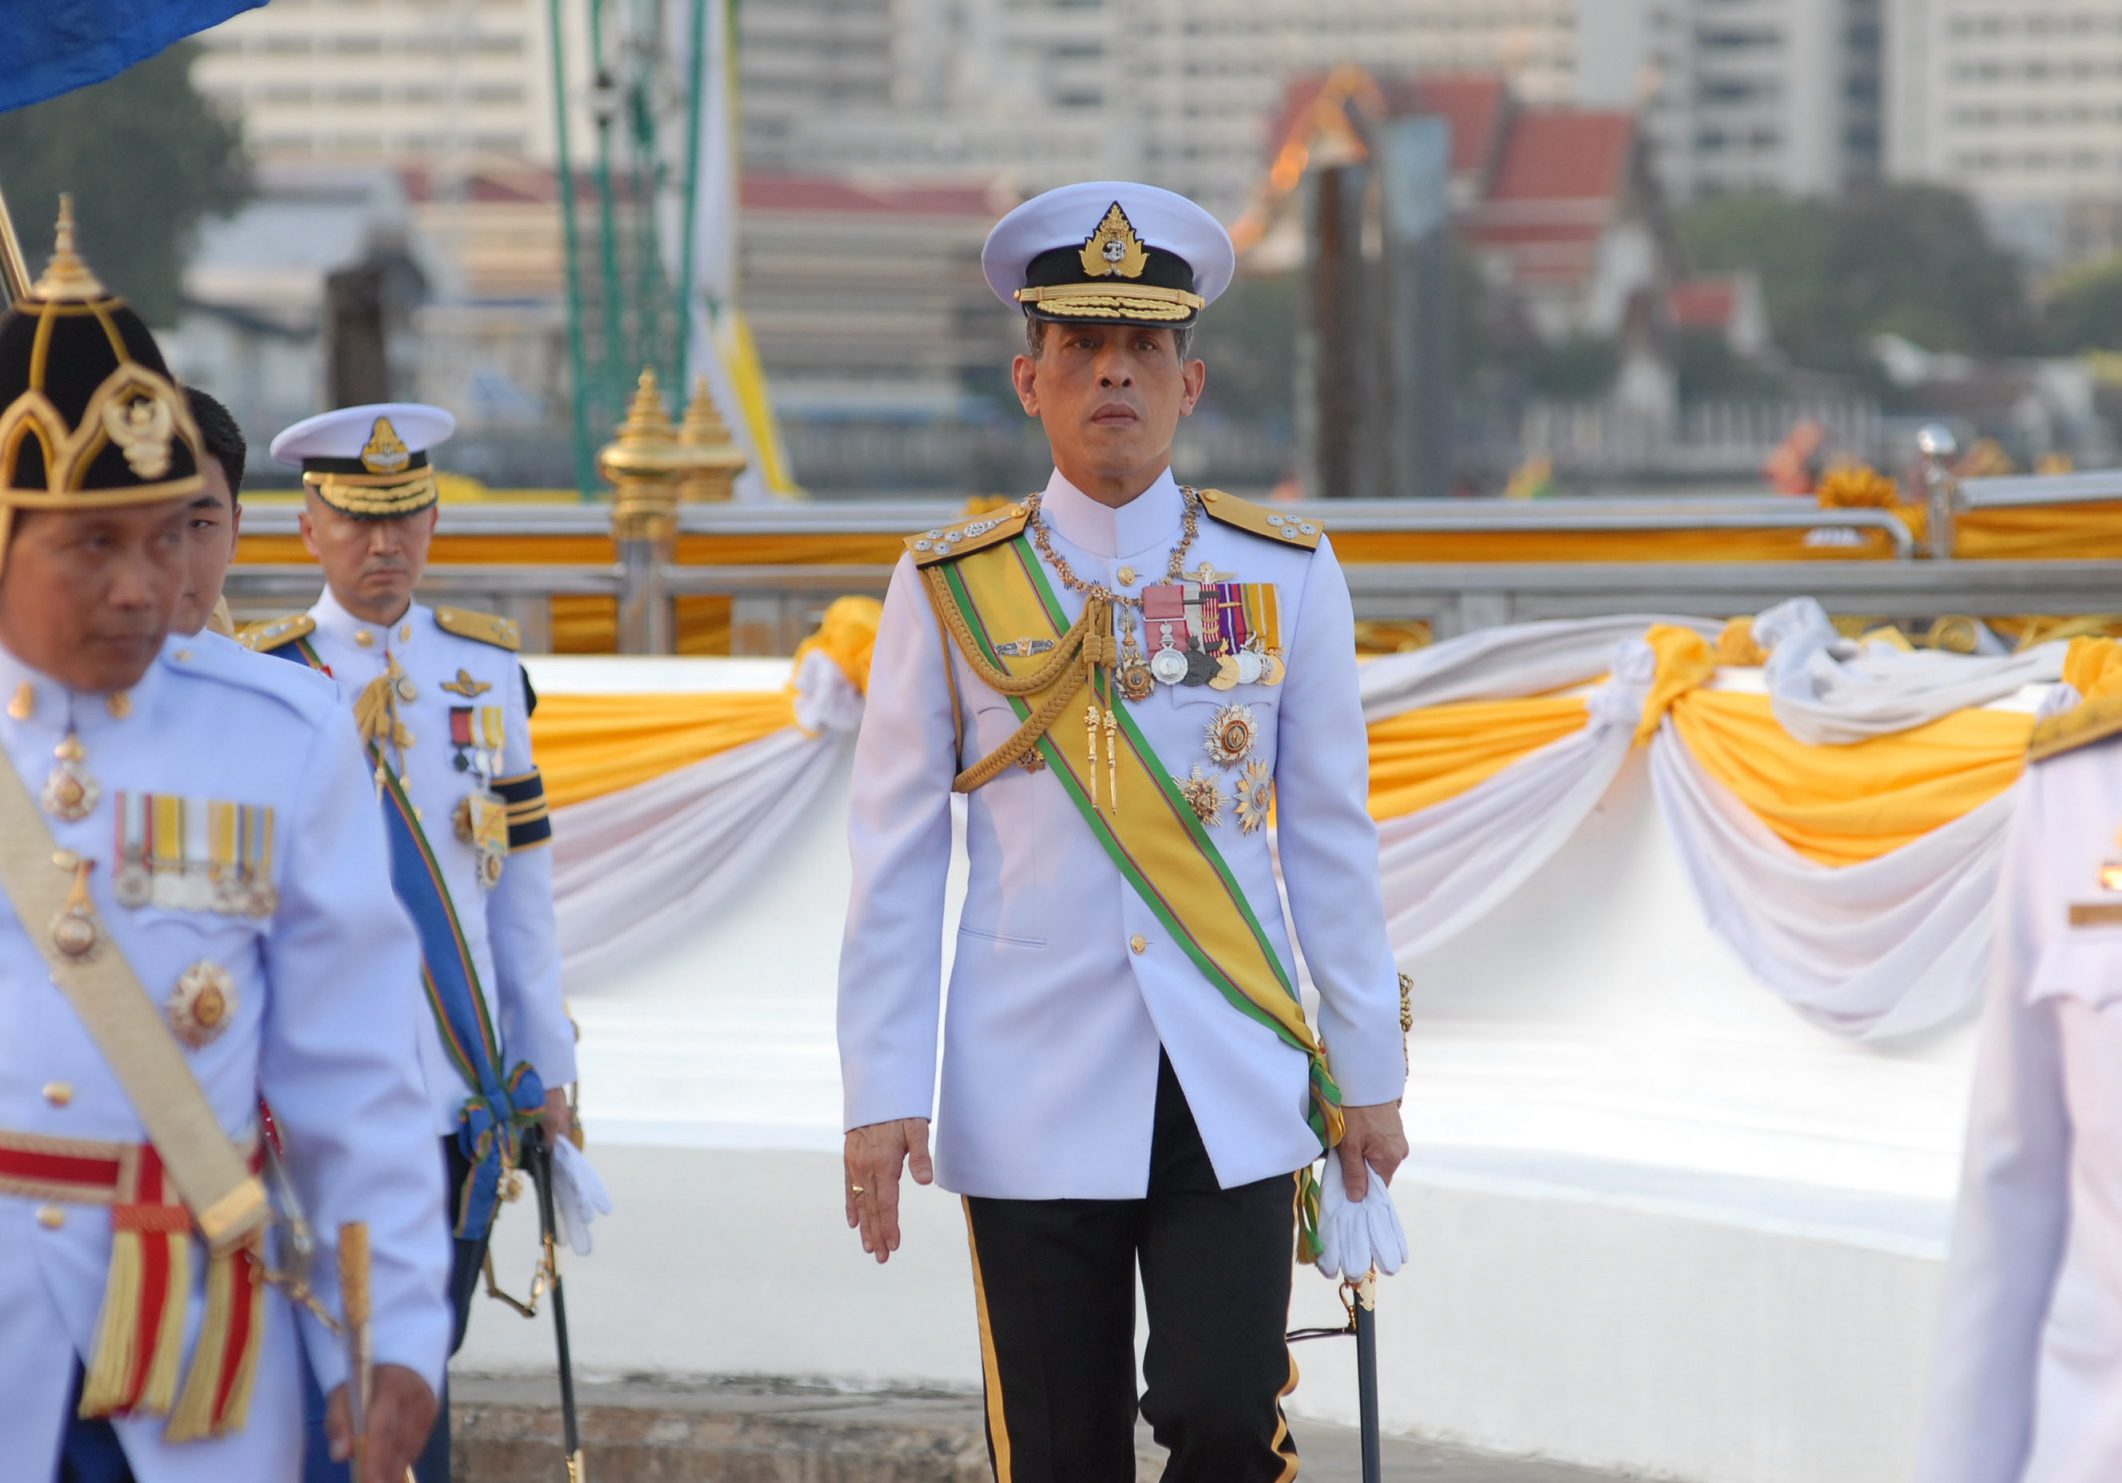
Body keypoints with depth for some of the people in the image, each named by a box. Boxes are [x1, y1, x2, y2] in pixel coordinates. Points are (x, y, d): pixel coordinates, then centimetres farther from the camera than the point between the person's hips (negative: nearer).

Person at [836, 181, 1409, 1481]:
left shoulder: (1285, 573, 6)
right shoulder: (950, 589, 3)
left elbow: (1333, 839, 9)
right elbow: (896, 862, 4)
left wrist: (1366, 1073, 8)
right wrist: (882, 1092, -2)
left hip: (1234, 1092, 0)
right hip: (1030, 1102, 0)